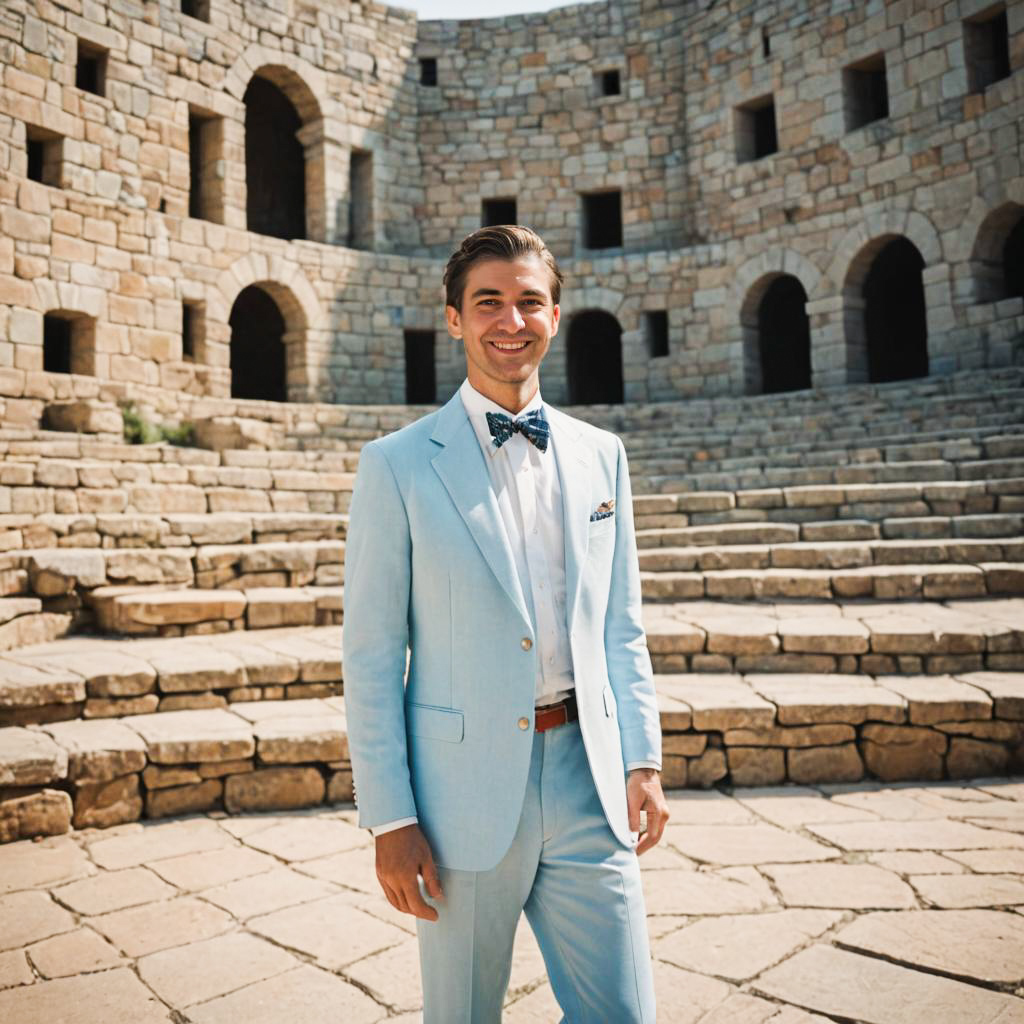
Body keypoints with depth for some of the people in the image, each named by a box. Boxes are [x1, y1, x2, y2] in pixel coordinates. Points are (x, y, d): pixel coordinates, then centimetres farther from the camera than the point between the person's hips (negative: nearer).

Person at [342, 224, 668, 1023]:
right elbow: (371, 657, -6)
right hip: (465, 787, -3)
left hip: (587, 780, 3)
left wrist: (643, 759, 4)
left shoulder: (601, 455, 7)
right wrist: (390, 820, -8)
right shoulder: (398, 465, -6)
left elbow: (621, 629, 10)